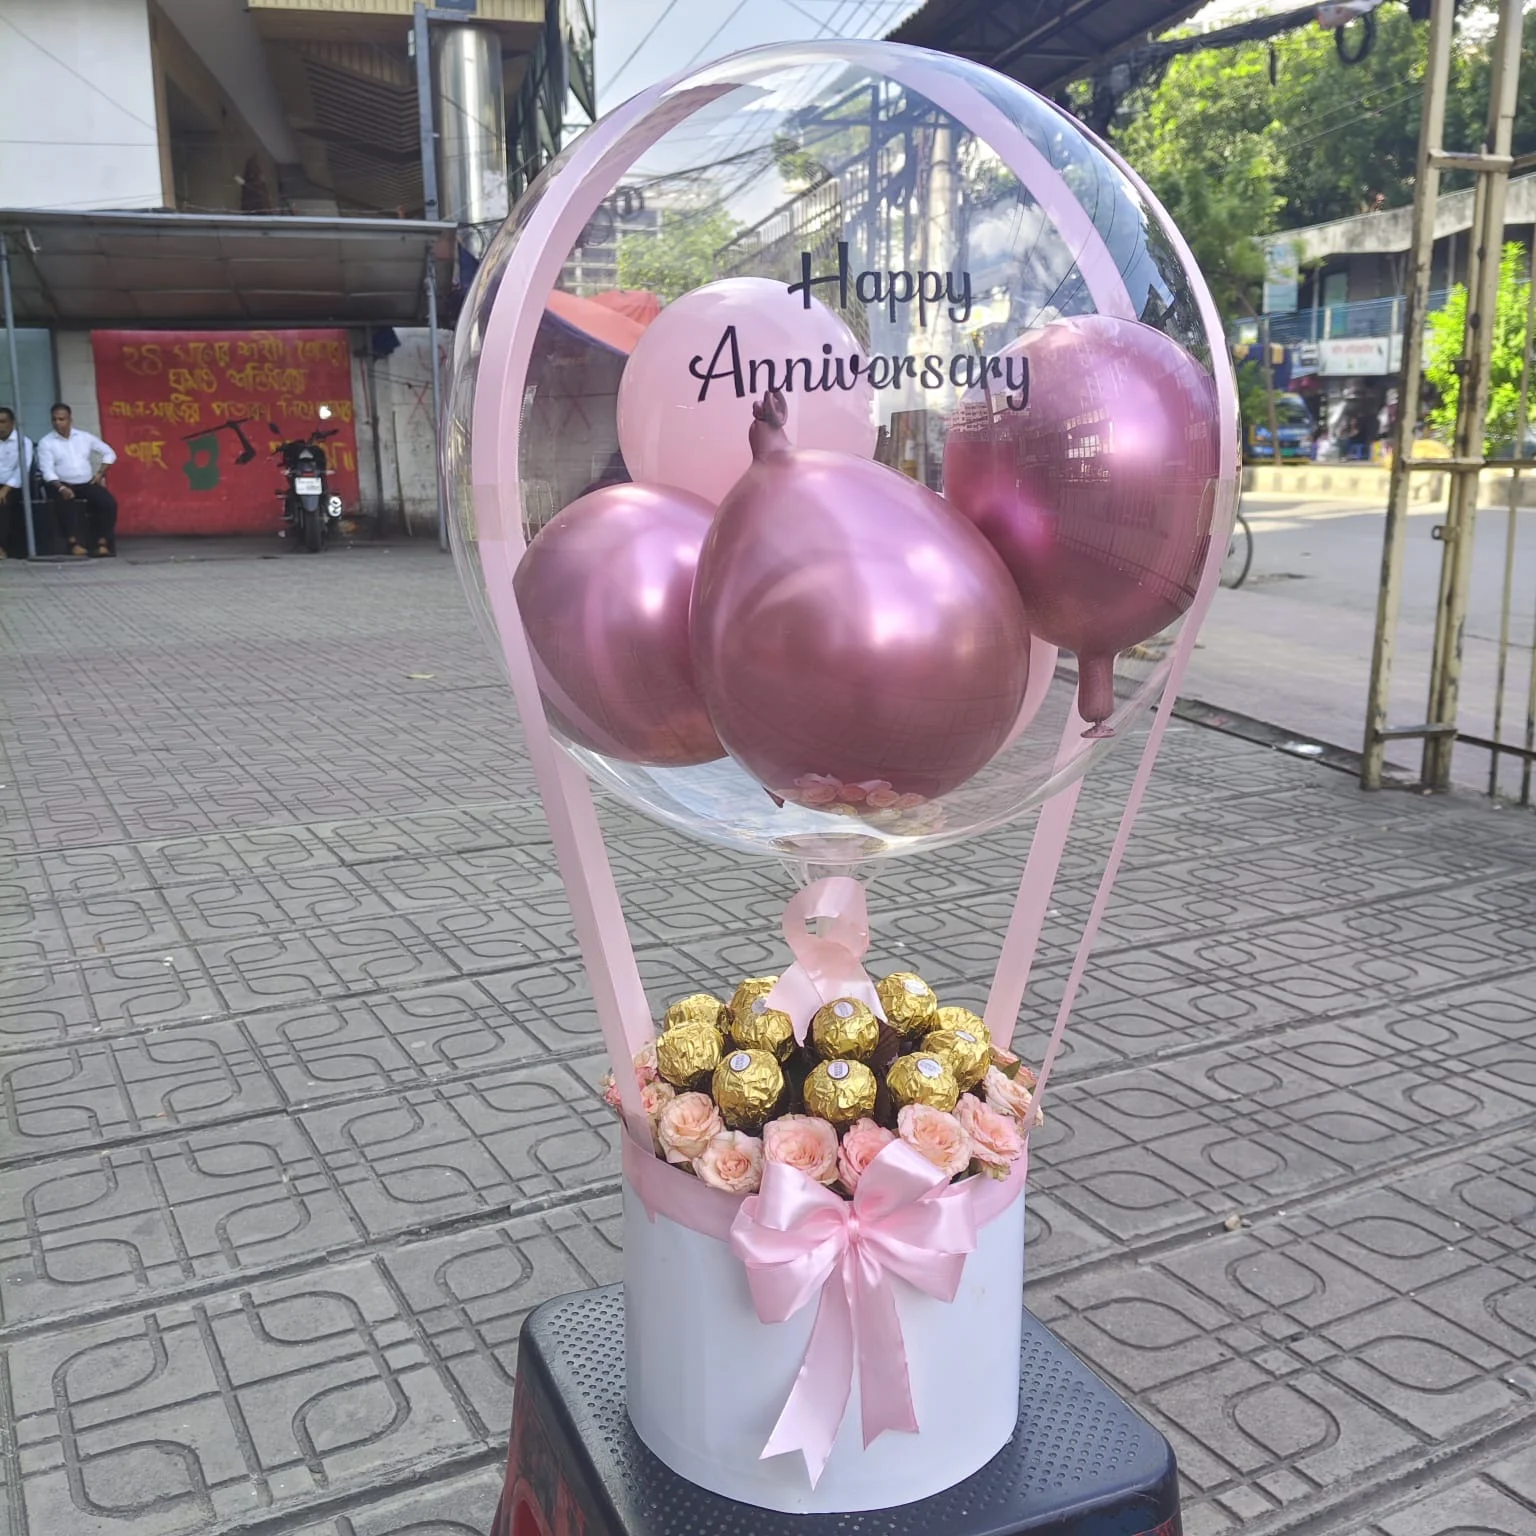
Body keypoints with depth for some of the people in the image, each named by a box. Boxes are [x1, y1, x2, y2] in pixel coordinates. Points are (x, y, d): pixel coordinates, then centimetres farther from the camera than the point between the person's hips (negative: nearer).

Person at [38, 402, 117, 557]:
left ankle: (103, 542, -22)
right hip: (64, 485, -3)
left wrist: (100, 473, 4)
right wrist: (61, 488, -24)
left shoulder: (85, 437, 10)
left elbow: (109, 454, 18)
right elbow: (48, 471, -8)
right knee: (68, 504, -37)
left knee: (109, 502, -24)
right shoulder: (46, 443, 1)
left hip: (88, 484, 3)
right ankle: (75, 543, -39)